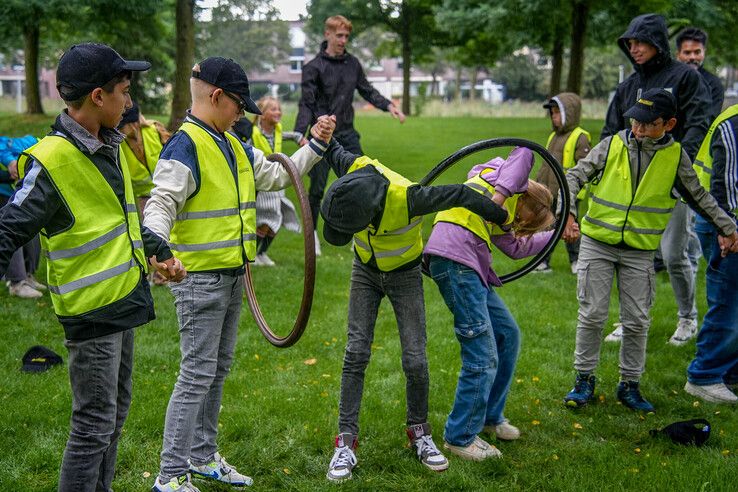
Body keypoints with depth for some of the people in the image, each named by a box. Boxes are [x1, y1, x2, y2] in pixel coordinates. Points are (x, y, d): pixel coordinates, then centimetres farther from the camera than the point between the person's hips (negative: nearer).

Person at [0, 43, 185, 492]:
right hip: (91, 309, -9)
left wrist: (159, 250, 19)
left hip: (124, 299, 9)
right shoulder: (51, 160, -21)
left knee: (115, 413, 19)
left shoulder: (110, 146, 7)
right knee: (95, 424, -3)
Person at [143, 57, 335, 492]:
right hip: (200, 278, -9)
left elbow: (278, 175, 22)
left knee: (218, 371, 17)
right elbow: (160, 205, -26)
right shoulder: (185, 146, -16)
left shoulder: (234, 147, 12)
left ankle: (203, 457, 29)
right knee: (197, 375, -6)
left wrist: (316, 145, 12)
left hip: (232, 276, 9)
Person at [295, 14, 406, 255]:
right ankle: (312, 233, 18)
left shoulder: (352, 63, 7)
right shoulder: (314, 67, -7)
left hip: (347, 134, 4)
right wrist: (300, 134, -24)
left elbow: (367, 91, 17)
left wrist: (388, 105, 1)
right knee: (317, 187, 2)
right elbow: (306, 104, -10)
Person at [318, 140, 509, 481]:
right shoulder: (356, 169, -29)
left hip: (404, 274, -3)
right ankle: (346, 441, 0)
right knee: (356, 353, -6)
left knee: (415, 360, -5)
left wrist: (503, 219, -11)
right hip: (366, 271, 3)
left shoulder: (407, 198, -40)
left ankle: (419, 431, 20)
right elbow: (334, 151, -3)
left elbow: (461, 195, -25)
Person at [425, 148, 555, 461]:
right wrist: (501, 193, -25)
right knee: (483, 357, -7)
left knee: (508, 334, 19)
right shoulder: (507, 180, 7)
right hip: (455, 260, -10)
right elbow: (524, 154, -14)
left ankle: (489, 417, 31)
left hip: (470, 269, 10)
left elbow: (516, 247, 37)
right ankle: (460, 437, 4)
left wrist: (556, 234, 46)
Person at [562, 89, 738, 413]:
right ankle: (584, 379, 16)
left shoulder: (676, 156, -3)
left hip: (640, 251, 1)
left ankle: (629, 384, 19)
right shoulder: (612, 145, -7)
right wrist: (568, 213, -20)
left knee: (637, 322, 4)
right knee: (592, 315, 1)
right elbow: (575, 176, -5)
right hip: (597, 243, -1)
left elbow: (699, 197, 10)